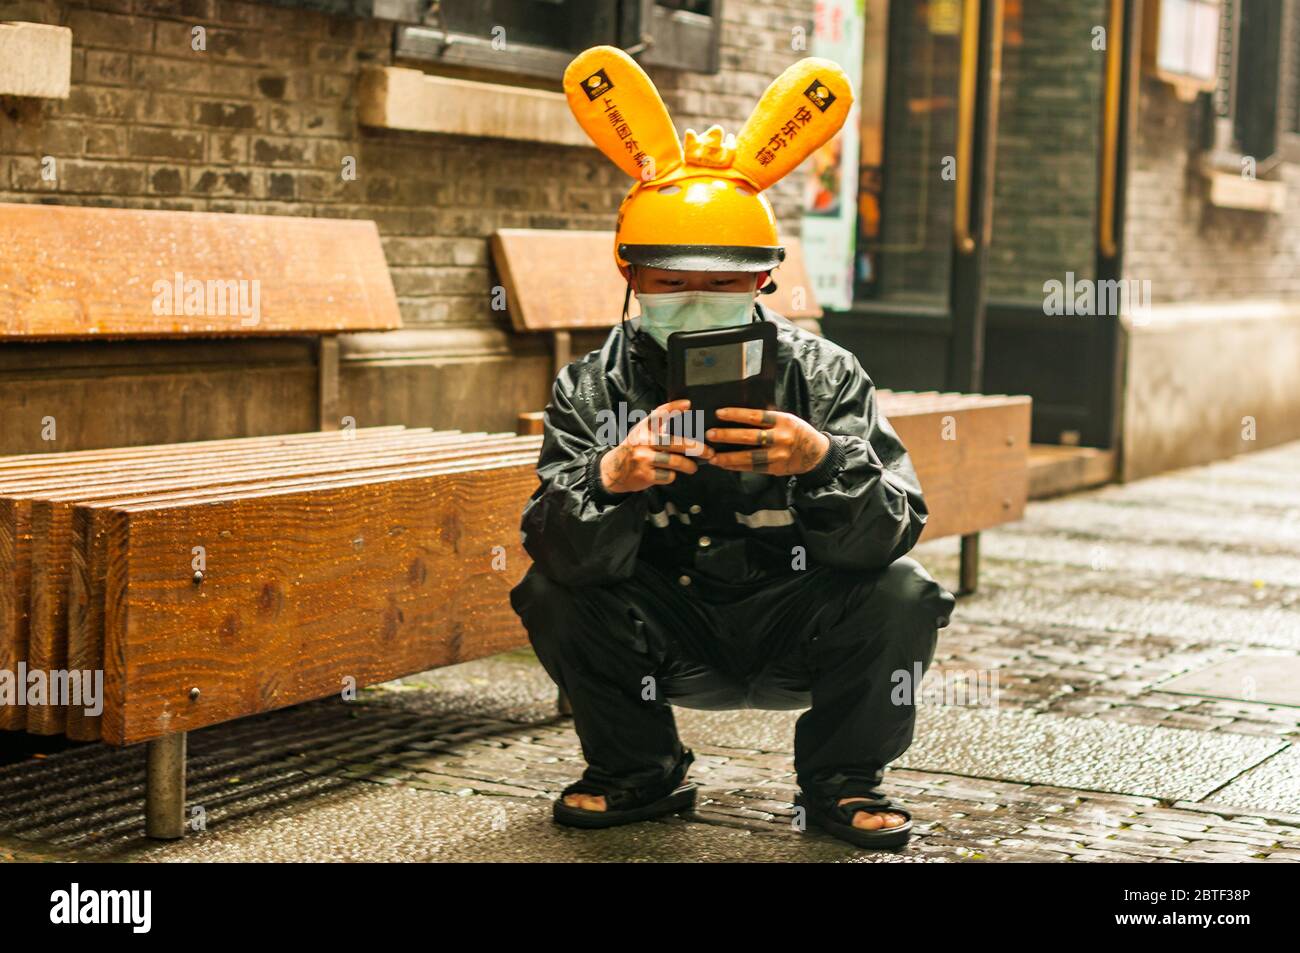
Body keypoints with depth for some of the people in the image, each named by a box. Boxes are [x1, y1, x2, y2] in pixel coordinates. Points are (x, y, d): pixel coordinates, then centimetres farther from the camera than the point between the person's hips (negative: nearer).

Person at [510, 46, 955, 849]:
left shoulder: (825, 376, -11)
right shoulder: (592, 389, -9)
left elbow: (893, 533, -22)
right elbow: (563, 550, -23)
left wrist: (825, 461, -43)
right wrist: (609, 479, -46)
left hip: (797, 629, -1)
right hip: (667, 641, 1)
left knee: (901, 596, -26)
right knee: (555, 593, -22)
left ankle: (840, 778, 1)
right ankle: (637, 772, 4)